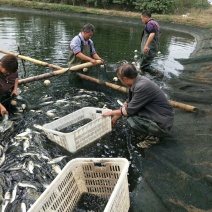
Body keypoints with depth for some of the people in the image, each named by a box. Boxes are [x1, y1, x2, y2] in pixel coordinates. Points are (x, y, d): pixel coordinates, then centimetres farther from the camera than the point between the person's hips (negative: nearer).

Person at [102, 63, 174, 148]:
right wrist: (115, 117, 18)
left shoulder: (142, 86, -28)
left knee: (131, 120, -26)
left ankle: (152, 137, -1)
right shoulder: (137, 81, 0)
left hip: (162, 124, -9)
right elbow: (128, 102, 14)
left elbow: (129, 110, -20)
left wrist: (112, 112, -3)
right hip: (154, 114, 9)